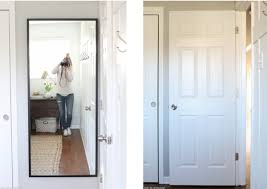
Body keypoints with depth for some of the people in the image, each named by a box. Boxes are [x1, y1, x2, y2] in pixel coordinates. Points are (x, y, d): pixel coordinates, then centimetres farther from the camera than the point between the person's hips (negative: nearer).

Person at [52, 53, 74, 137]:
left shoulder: (70, 70, -4)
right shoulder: (59, 69, -4)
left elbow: (70, 79, -22)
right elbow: (53, 72, -26)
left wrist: (67, 69, -25)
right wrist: (60, 63, -31)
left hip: (69, 94, 0)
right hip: (60, 94, 0)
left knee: (69, 113, -4)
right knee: (62, 113, 3)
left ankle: (68, 127, 19)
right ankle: (64, 128, 19)